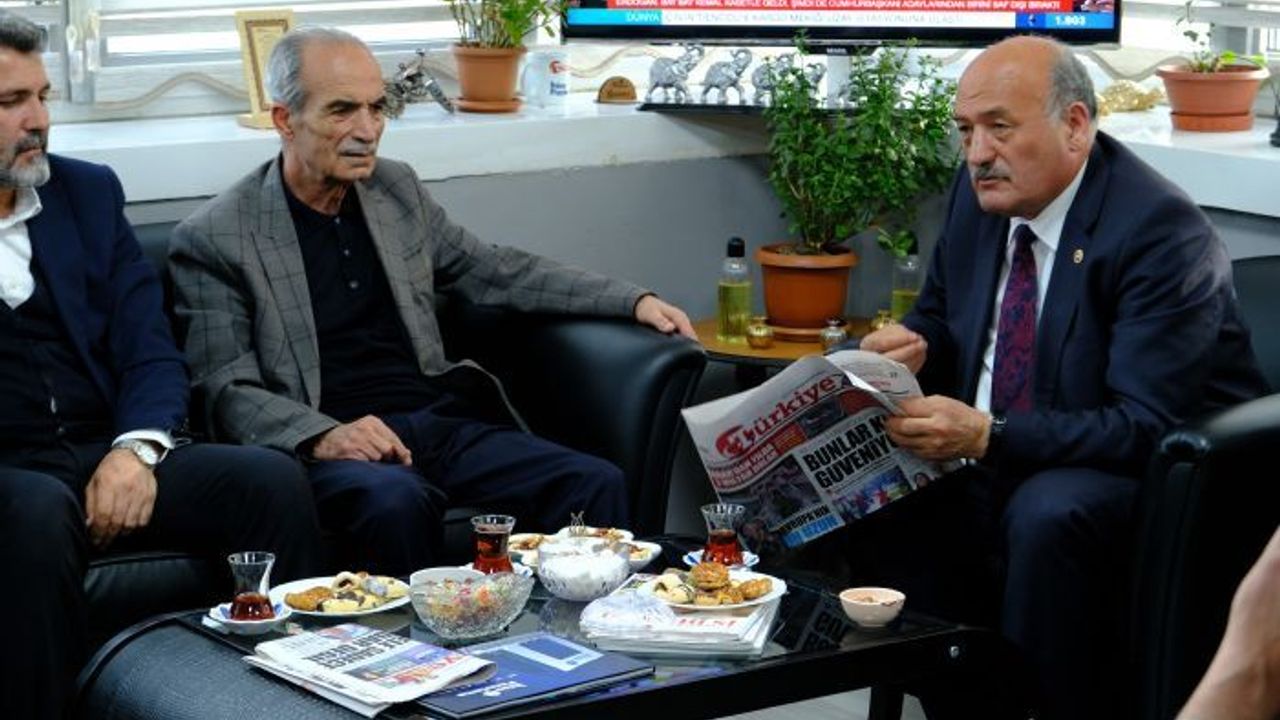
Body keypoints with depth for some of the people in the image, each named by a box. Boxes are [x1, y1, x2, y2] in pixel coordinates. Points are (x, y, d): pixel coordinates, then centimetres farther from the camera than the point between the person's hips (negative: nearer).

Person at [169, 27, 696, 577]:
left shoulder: (396, 189, 17)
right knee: (395, 502, -39)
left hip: (444, 425, 5)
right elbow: (226, 390, -3)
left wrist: (634, 301, 15)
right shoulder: (214, 239, 1)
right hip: (332, 450, -5)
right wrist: (323, 438, -21)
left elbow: (496, 271, 24)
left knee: (597, 484, -19)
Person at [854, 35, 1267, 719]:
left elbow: (1147, 428, -27)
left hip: (1156, 476, -7)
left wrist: (987, 434, -35)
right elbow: (939, 316, 16)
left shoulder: (1159, 228, -21)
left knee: (1049, 514, -36)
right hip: (994, 465, 8)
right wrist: (912, 349, -9)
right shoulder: (980, 192, 1)